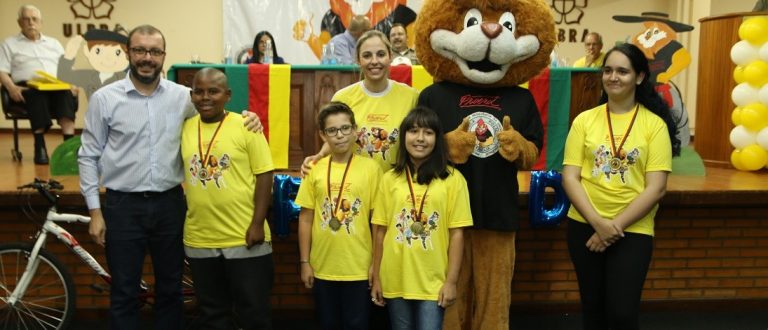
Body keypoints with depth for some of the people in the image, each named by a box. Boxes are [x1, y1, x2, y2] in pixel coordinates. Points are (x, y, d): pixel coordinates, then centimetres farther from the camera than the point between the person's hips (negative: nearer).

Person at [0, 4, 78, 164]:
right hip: (27, 86, -2)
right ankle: (40, 146, -42)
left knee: (66, 93, -35)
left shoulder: (54, 43, 28)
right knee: (37, 94, -39)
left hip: (55, 86, 2)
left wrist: (72, 84, -2)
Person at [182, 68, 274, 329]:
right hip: (199, 240, 4)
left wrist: (257, 224, -14)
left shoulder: (246, 126, -7)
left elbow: (264, 175, -8)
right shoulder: (185, 128, 4)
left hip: (244, 238, -4)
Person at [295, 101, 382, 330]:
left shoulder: (370, 168, -5)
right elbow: (306, 218, 4)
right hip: (322, 267, 2)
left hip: (359, 268, -2)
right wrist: (305, 262, 2)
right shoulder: (314, 169, 0)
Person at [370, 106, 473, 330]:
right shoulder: (389, 179, 2)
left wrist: (451, 281, -5)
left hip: (433, 282, -2)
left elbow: (457, 233, -3)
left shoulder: (452, 179, -4)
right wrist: (376, 277, 5)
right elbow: (380, 231, 5)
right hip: (395, 281, 2)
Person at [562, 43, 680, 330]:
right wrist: (598, 222, -15)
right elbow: (570, 178, -4)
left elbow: (655, 188, -8)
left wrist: (616, 225, -14)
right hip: (584, 226, 2)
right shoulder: (584, 120, 1)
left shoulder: (655, 124, -3)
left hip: (633, 230, -2)